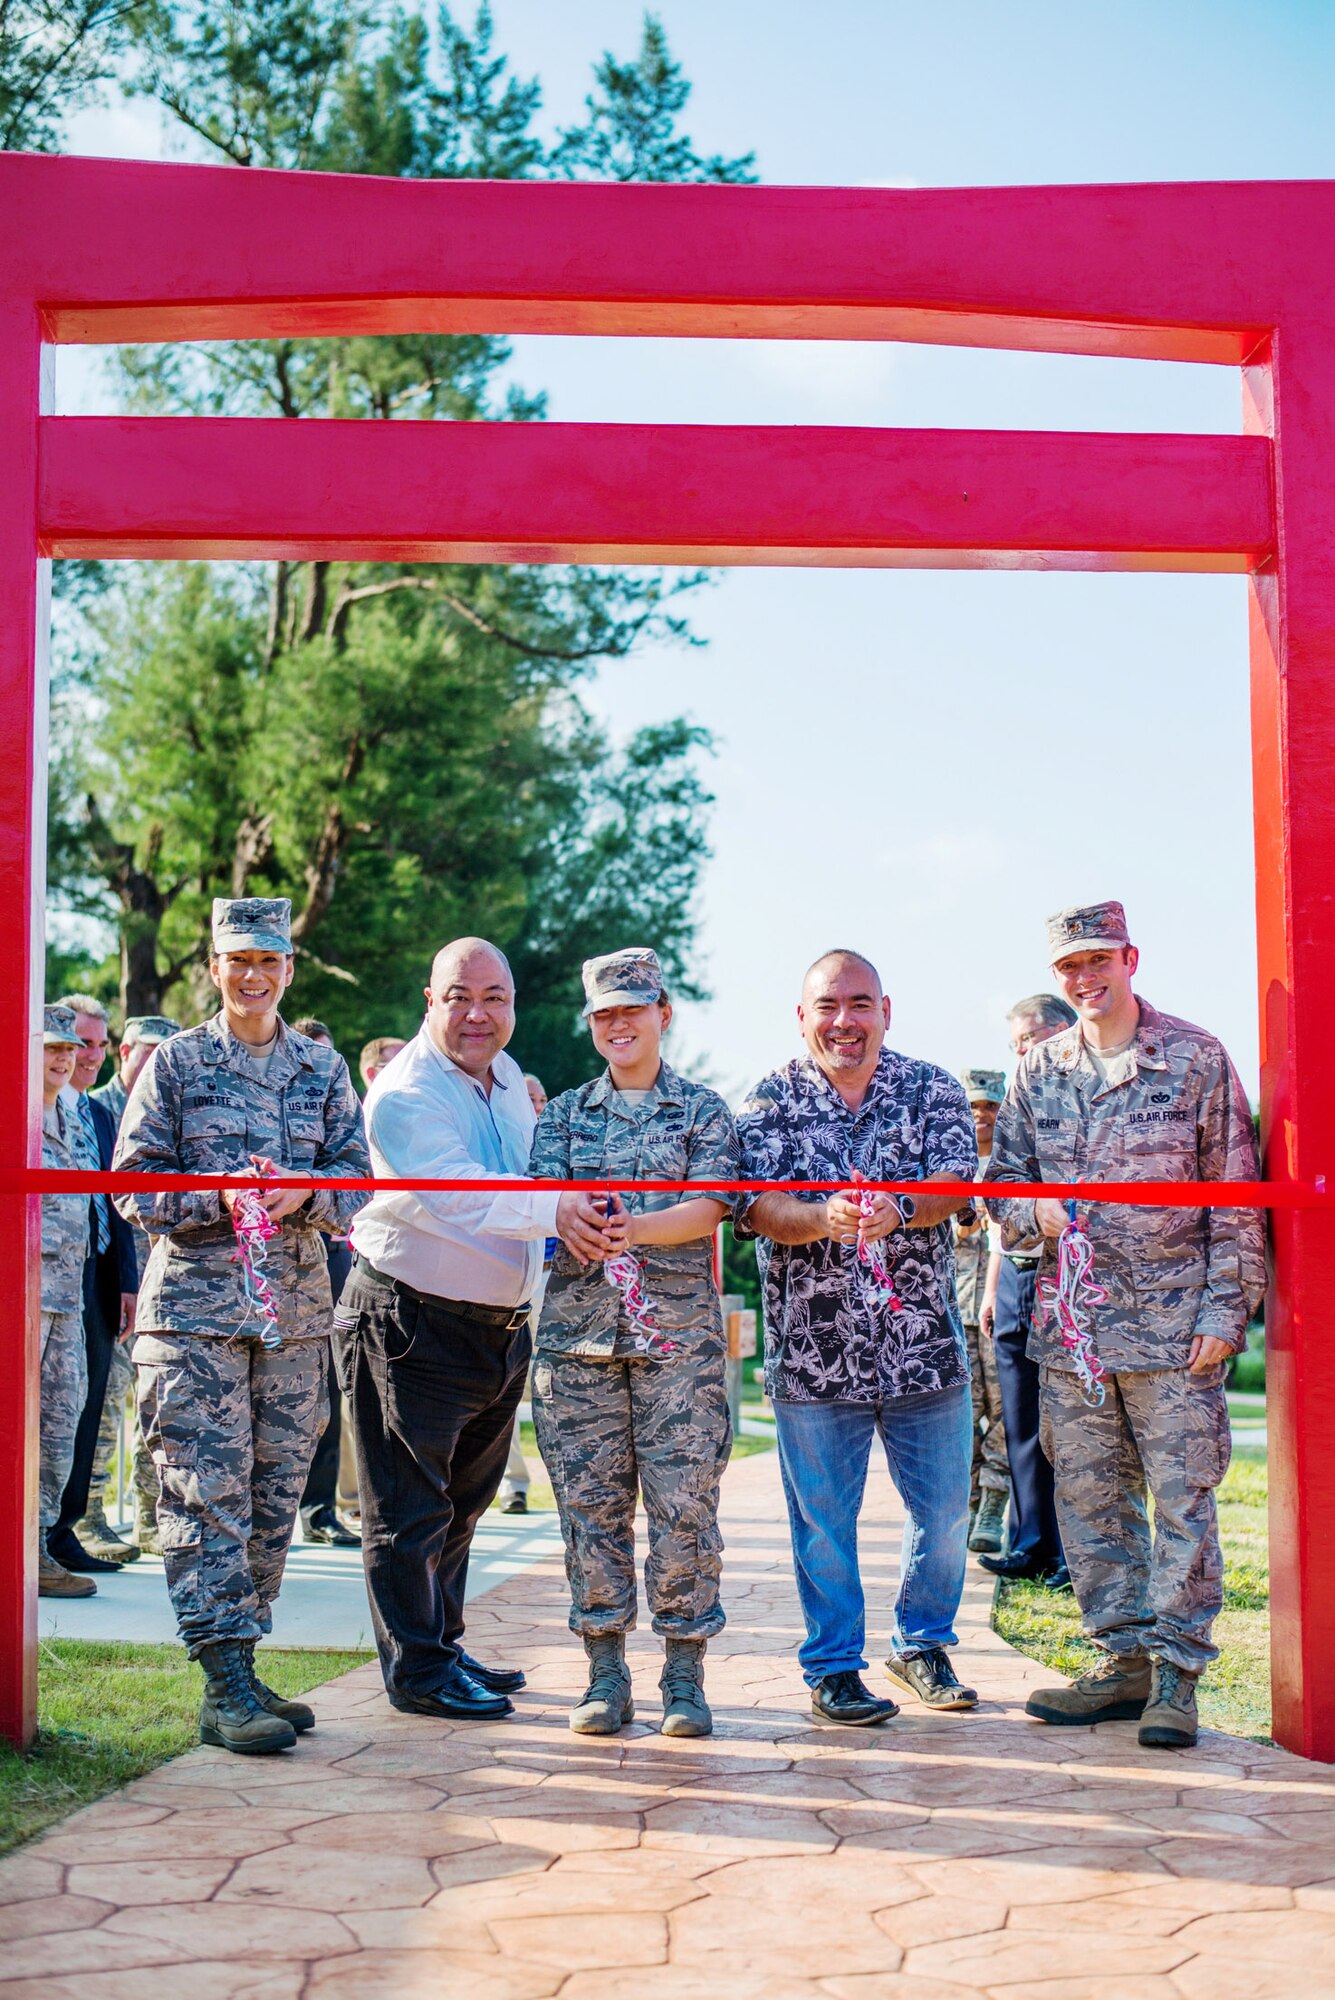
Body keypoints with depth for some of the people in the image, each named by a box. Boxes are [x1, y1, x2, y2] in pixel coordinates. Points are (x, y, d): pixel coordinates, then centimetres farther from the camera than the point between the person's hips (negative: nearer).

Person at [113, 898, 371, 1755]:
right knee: (208, 1492, -9)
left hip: (298, 1309, 4)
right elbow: (134, 1181, 0)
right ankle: (228, 1688, -8)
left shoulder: (324, 1068, 11)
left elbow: (357, 1176, 9)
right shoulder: (176, 1062, 4)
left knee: (276, 1492, 6)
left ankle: (239, 1667, 17)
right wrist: (221, 1199, -15)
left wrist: (303, 1193, -12)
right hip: (195, 1304, -3)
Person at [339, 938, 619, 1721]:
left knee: (464, 1499, 19)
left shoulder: (507, 1076, 8)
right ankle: (417, 1670, 10)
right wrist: (554, 1209, -45)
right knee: (411, 1506, -1)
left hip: (502, 1324, 9)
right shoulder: (404, 1094, -19)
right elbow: (460, 1197, -34)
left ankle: (444, 1647, 31)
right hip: (412, 1324, -8)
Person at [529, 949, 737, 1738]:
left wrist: (635, 1227, -23)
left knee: (684, 1504, -4)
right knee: (591, 1503, 2)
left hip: (680, 1335, -2)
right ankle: (607, 1674, 10)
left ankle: (685, 1675, 5)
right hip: (578, 1333, 2)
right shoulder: (565, 1114, 15)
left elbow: (709, 1207, -6)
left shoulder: (703, 1110, 8)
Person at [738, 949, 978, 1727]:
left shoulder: (932, 1089, 4)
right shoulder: (770, 1103, 1)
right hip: (813, 1350, -1)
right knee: (824, 1519, 4)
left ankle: (922, 1646, 30)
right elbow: (760, 1208, -9)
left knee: (944, 1510, 9)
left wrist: (898, 1209, -30)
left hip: (926, 1344, 2)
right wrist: (824, 1217, -31)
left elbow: (956, 1182, -8)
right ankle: (834, 1667, 19)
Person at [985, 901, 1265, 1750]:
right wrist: (1034, 1210, -9)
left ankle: (1177, 1673, 6)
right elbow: (1001, 1181, 15)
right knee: (1089, 1499, 8)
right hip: (1070, 1327, 4)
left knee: (1183, 1498, -2)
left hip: (1172, 1325, -4)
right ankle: (1126, 1661, 19)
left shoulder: (1197, 1059, 0)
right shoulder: (1038, 1071, 10)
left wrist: (1226, 1309, -7)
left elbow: (1236, 1197, -1)